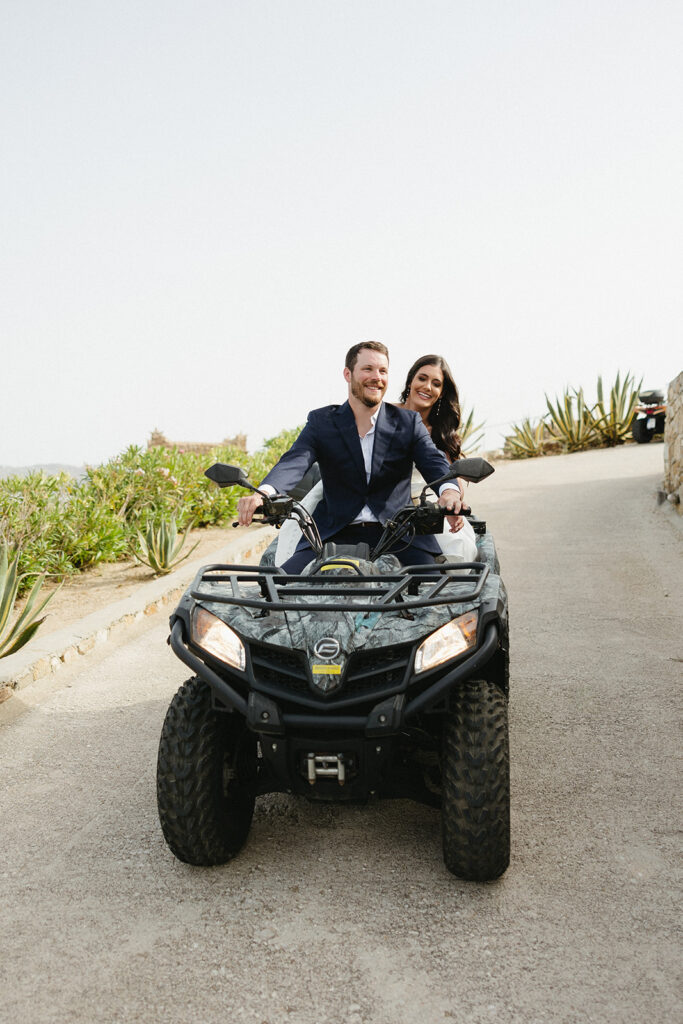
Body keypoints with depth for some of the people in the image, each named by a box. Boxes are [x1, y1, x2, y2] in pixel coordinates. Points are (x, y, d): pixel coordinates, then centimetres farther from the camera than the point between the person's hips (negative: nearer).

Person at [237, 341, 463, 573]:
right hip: (335, 534, 0)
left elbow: (434, 461, -6)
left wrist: (449, 490, -32)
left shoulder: (408, 422, 10)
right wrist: (263, 493, -32)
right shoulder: (321, 422, 8)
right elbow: (294, 461, -8)